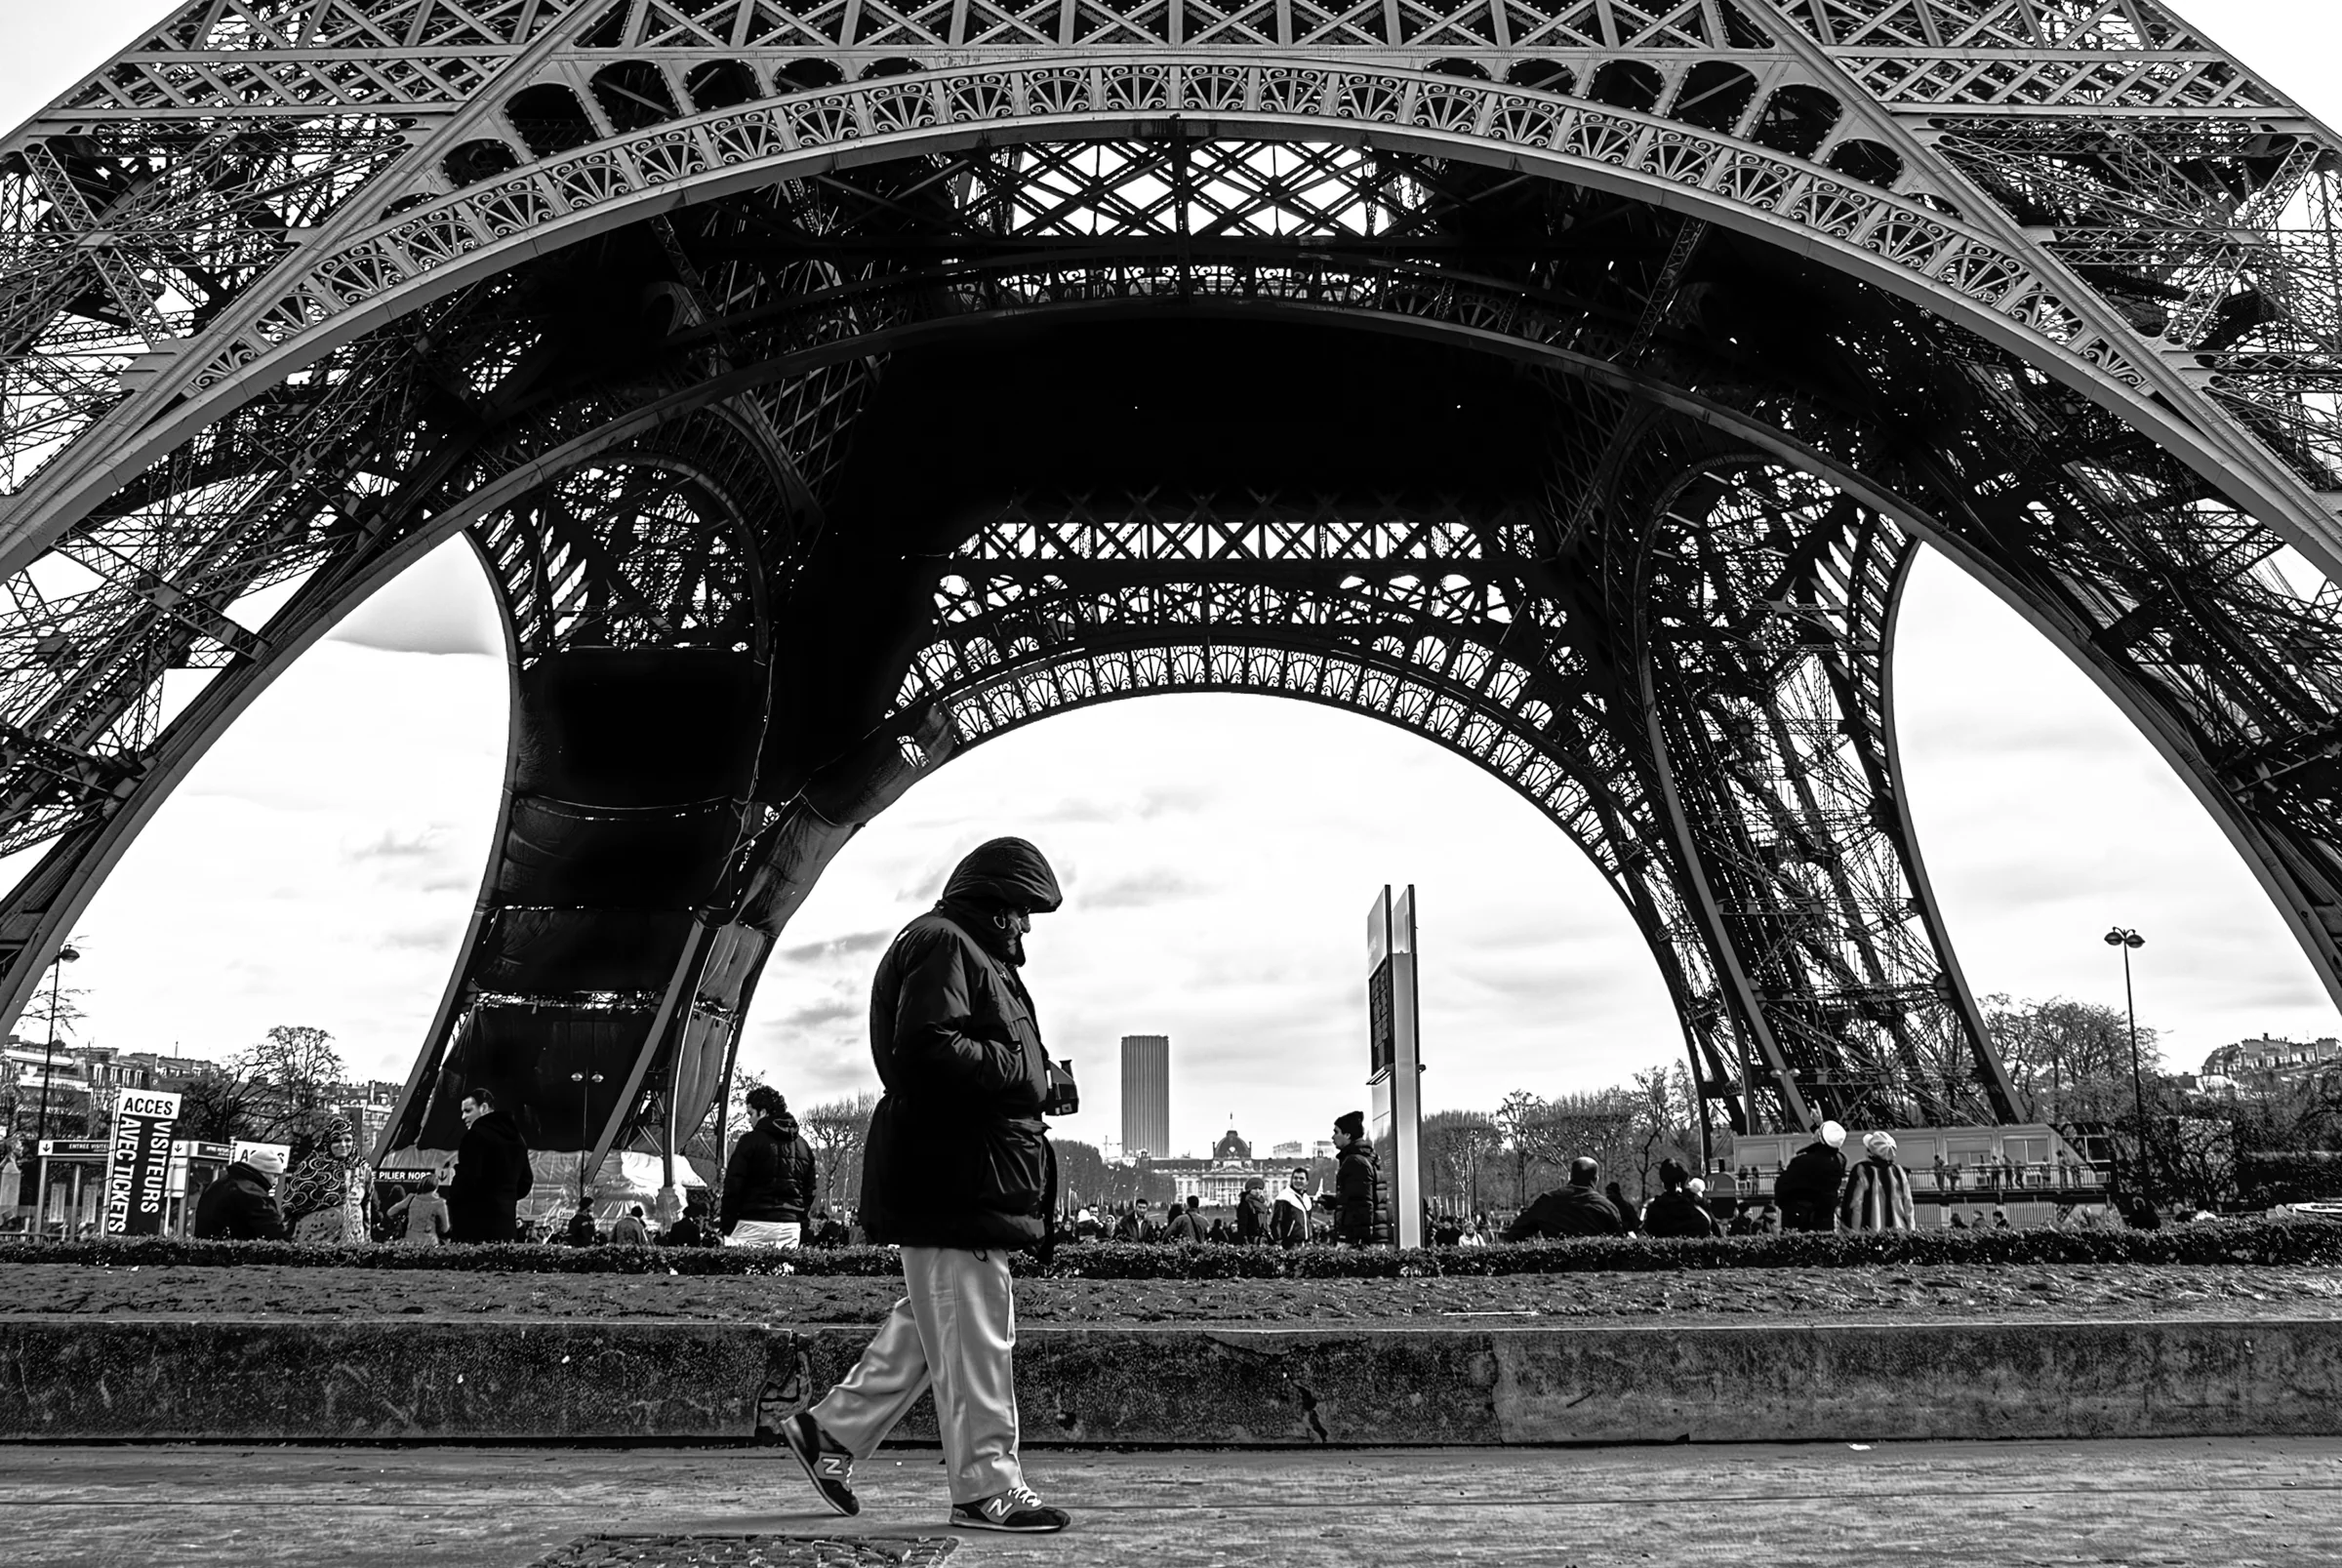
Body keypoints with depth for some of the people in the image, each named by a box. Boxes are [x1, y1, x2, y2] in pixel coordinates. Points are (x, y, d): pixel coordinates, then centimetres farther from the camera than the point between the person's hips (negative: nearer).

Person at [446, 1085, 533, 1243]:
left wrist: (451, 1203, -1)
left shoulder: (477, 1134, -8)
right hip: (506, 1222, 8)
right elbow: (525, 1182, 20)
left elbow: (467, 1178, -16)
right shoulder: (516, 1137, 17)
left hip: (474, 1221, -8)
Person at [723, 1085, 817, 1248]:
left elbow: (733, 1185, -7)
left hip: (754, 1224, -5)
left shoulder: (751, 1140, -4)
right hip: (791, 1226, 5)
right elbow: (809, 1192, 15)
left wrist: (727, 1226, -3)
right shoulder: (803, 1146, 14)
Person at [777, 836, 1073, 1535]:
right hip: (951, 1179, -11)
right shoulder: (942, 943, -10)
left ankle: (830, 1429, 26)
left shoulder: (976, 954, 24)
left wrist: (1035, 1085, 11)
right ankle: (987, 1488, 2)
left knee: (929, 1324, 17)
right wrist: (1020, 1067, -15)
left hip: (967, 1179, 11)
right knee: (975, 1333, -5)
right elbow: (927, 1048, -23)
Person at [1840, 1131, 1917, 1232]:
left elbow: (1853, 1204, -7)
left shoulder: (1862, 1170, -7)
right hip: (1898, 1232, 5)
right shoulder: (1899, 1172, 8)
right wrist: (1910, 1231, 19)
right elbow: (1908, 1205, 11)